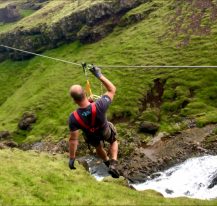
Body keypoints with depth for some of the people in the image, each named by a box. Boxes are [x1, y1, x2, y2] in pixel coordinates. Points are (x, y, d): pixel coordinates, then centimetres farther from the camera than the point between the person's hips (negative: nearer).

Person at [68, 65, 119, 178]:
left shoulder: (73, 118, -42)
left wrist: (72, 158, -18)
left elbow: (73, 139, -31)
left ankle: (107, 162, 64)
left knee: (98, 147, 37)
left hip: (91, 136, 1)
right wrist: (99, 75, -26)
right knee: (113, 141, 34)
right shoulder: (99, 106, -45)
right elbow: (112, 90, -26)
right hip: (105, 131, -1)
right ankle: (113, 164, 17)